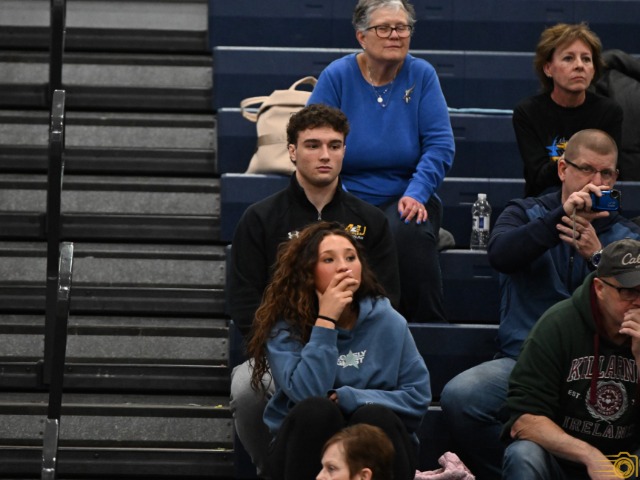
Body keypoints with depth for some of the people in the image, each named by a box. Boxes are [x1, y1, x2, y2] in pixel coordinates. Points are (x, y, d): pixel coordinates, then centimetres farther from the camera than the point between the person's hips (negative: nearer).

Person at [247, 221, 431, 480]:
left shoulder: (388, 322, -1)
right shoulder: (285, 327, -7)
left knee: (375, 416, -30)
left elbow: (418, 396, -4)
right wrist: (325, 321, -22)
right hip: (307, 453, -1)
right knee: (316, 410, -32)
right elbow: (307, 393, -22)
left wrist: (347, 398, -16)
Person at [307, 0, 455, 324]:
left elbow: (440, 145, -1)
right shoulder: (337, 76, 1)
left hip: (404, 197, 1)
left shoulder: (422, 75, 3)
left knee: (410, 234, -34)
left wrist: (416, 194, -17)